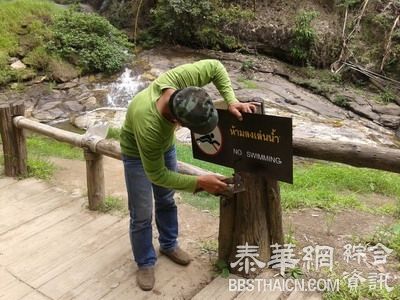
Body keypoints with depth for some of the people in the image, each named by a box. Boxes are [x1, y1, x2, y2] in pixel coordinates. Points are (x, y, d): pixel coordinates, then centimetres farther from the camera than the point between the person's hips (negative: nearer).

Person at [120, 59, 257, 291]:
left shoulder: (177, 79, -37)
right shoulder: (148, 127, -47)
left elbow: (215, 67, -17)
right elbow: (157, 175, -31)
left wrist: (231, 101, -29)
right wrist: (200, 182, -31)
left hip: (166, 145, 6)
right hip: (138, 154, -5)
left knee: (166, 200, 19)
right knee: (142, 214, 1)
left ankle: (169, 245, 40)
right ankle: (145, 263, 24)